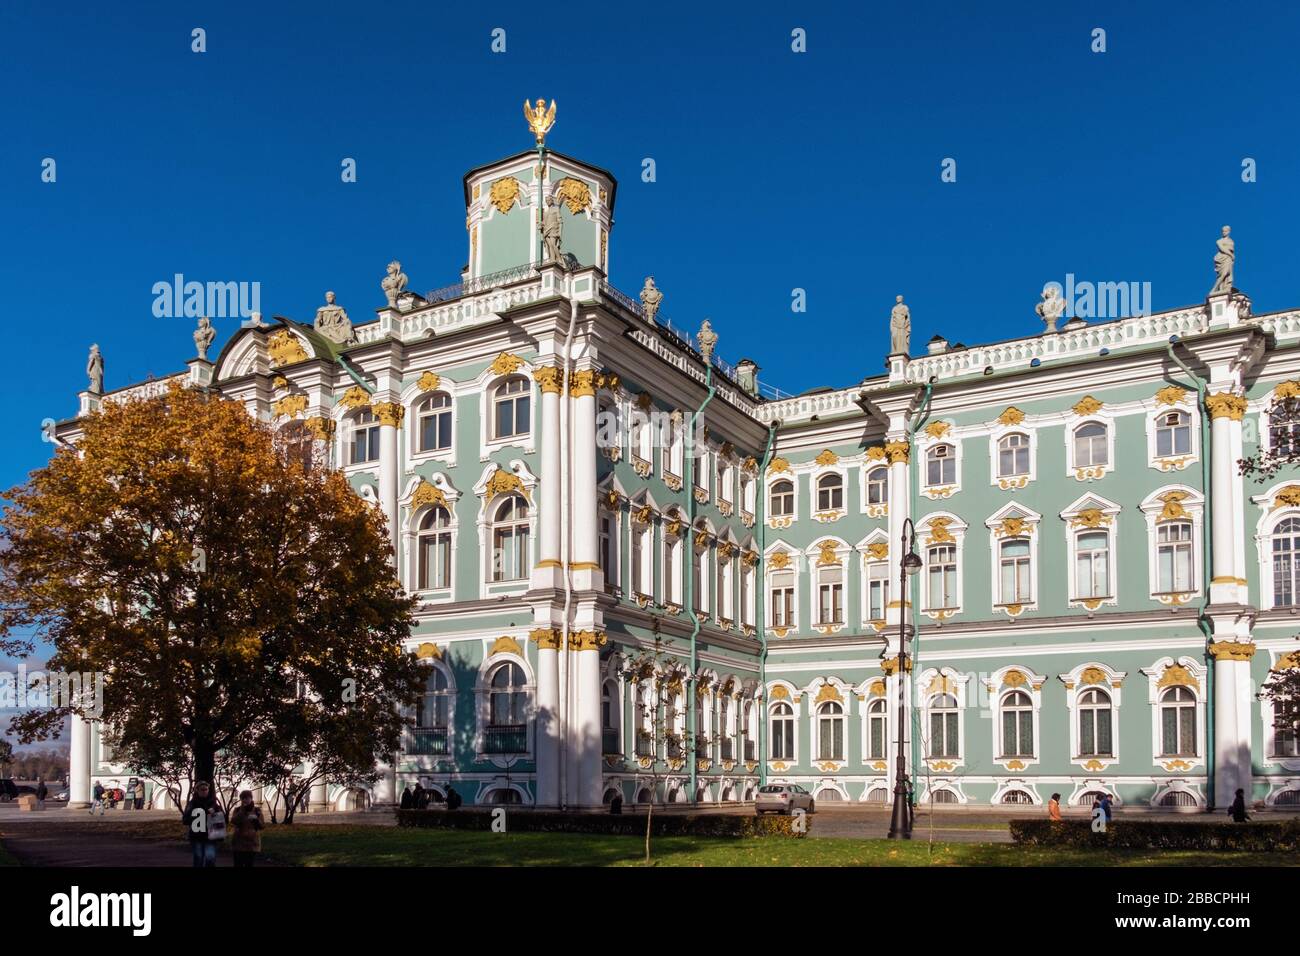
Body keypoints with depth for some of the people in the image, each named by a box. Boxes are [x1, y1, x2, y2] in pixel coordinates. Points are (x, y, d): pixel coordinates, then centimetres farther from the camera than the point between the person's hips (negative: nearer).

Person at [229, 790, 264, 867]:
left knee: (249, 864, 0)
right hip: (238, 843, 0)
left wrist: (257, 820, -19)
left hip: (252, 843, 0)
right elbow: (233, 822, -12)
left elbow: (262, 826, 1)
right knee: (238, 864, -2)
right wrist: (242, 810, -16)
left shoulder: (257, 810, 5)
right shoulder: (237, 810, 6)